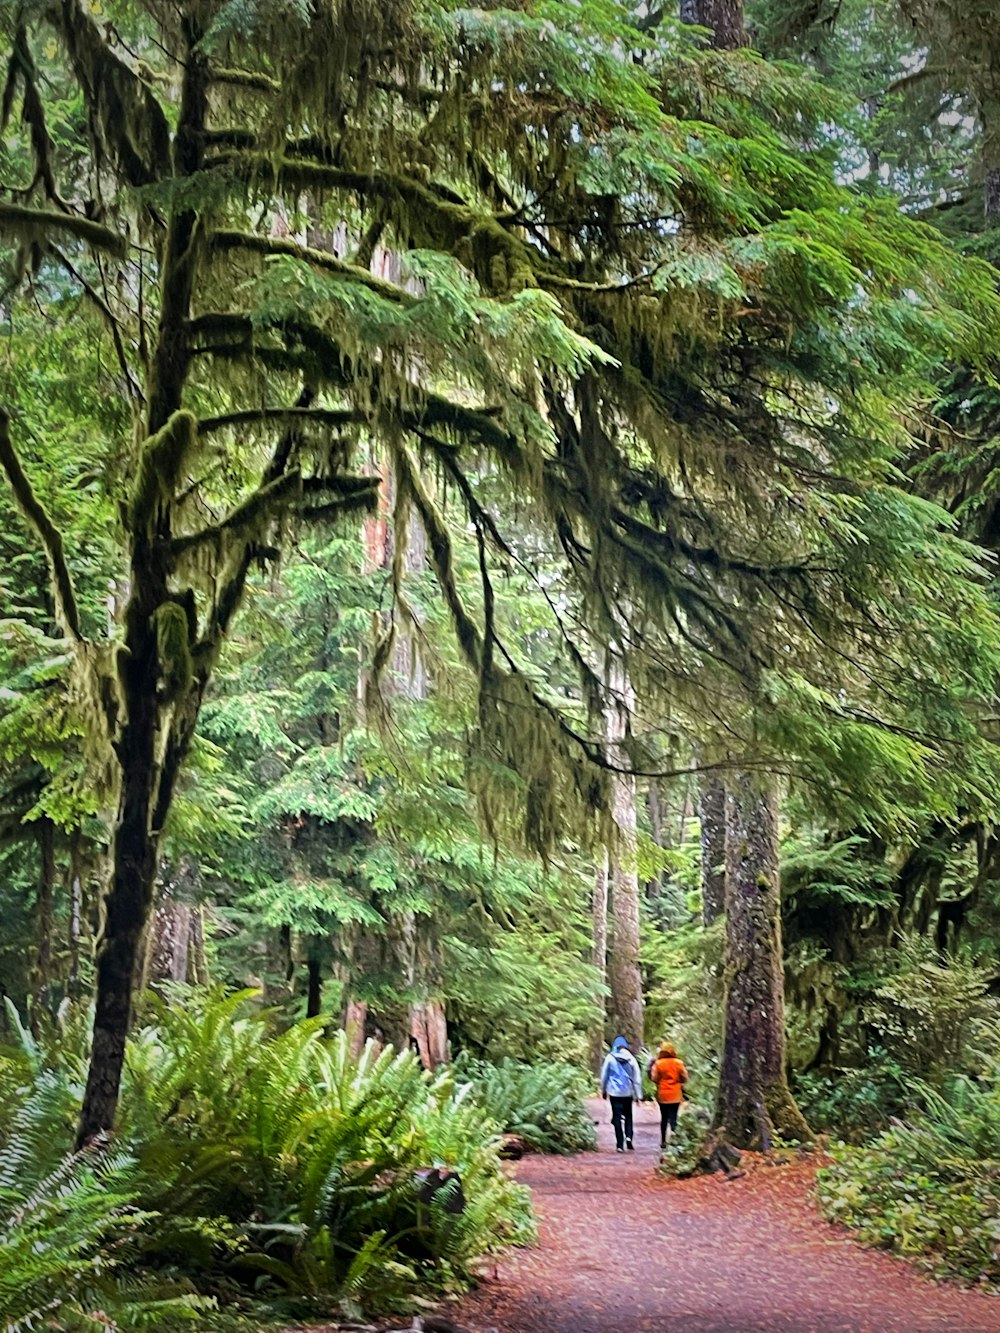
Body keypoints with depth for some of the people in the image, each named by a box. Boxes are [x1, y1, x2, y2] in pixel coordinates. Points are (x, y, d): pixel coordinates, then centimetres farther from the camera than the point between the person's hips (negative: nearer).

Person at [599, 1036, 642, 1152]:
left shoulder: (610, 1058, -3)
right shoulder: (631, 1059, 0)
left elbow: (604, 1076, 2)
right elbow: (637, 1078, 2)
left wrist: (603, 1090, 15)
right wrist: (638, 1095, 8)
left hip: (614, 1092, -1)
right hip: (628, 1093, 1)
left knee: (617, 1117, 3)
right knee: (628, 1116, 16)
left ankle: (620, 1144, -2)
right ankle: (628, 1136, -6)